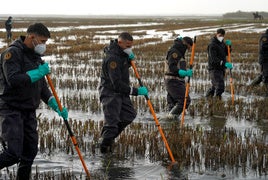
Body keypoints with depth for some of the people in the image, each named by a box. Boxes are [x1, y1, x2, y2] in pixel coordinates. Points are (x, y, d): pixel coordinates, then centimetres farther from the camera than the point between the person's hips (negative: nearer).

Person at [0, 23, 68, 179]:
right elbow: (13, 79, -25)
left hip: (29, 112, 8)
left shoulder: (36, 57, 16)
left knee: (30, 151, 7)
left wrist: (56, 106, 8)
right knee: (13, 153, -14)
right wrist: (38, 72, -21)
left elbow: (42, 87, 20)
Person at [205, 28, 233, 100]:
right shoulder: (212, 45, -15)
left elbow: (226, 53, 19)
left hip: (221, 68, 9)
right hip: (214, 69, -9)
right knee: (220, 87, -18)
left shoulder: (222, 43, 13)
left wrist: (228, 46, 0)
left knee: (215, 86, 21)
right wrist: (224, 64, -35)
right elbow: (214, 59, -24)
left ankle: (207, 97, 38)